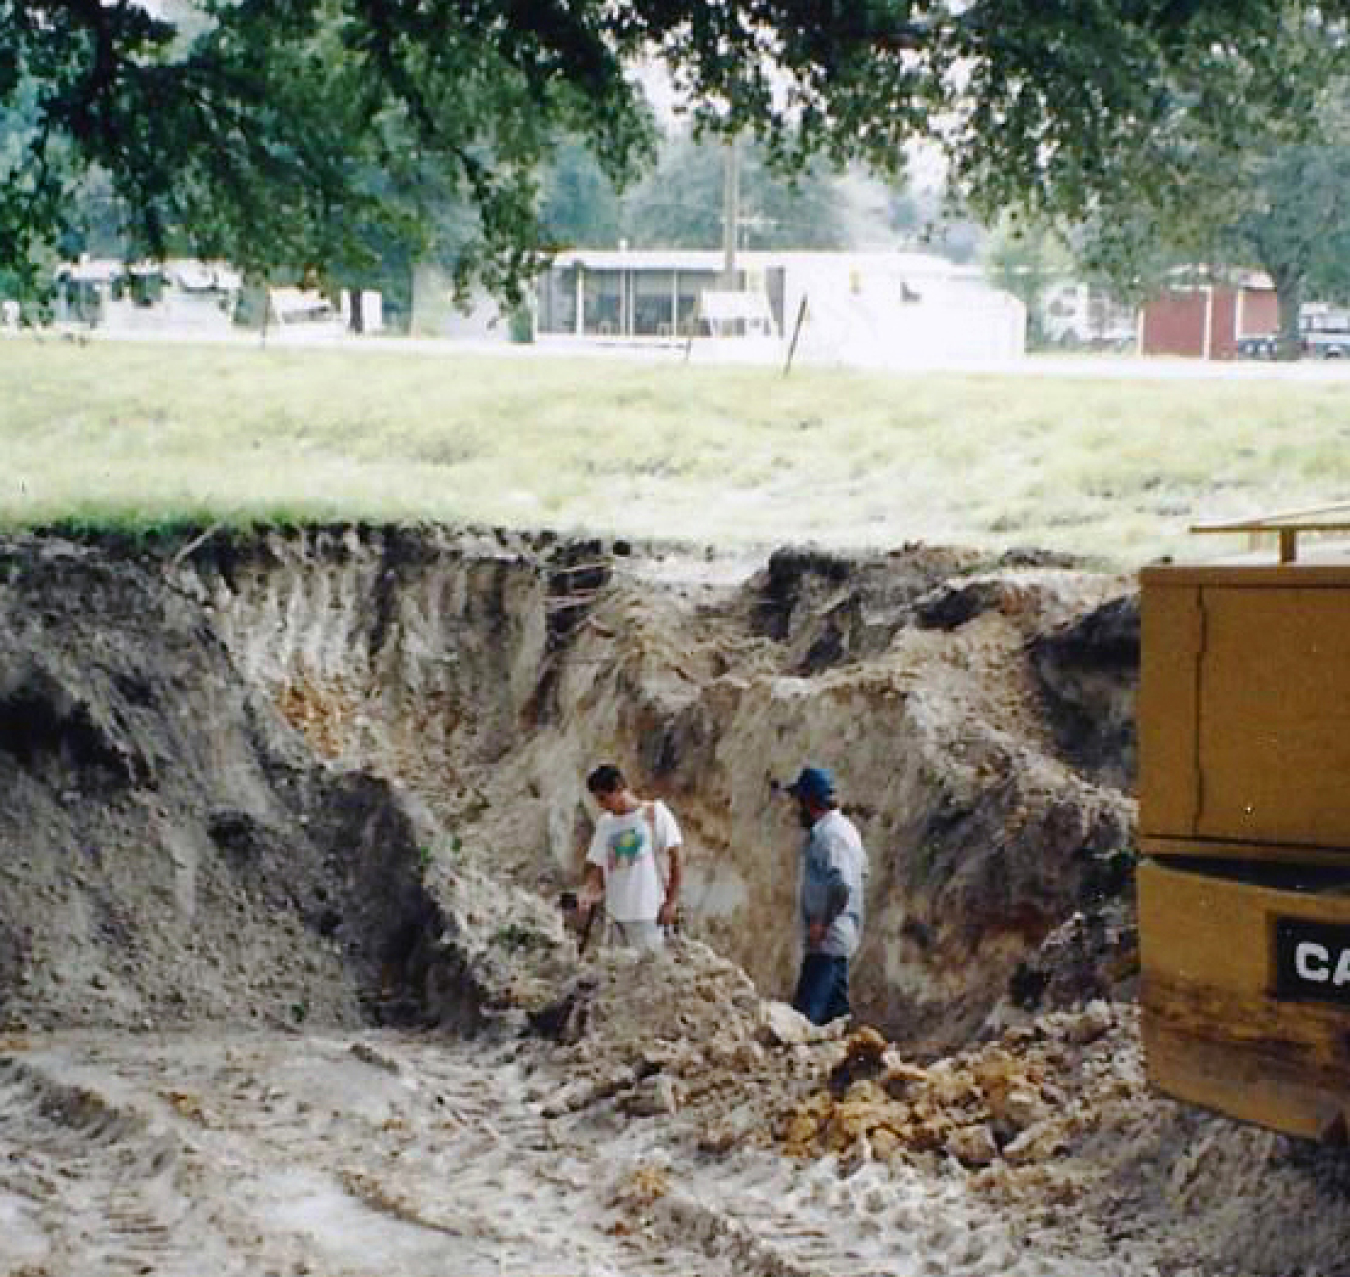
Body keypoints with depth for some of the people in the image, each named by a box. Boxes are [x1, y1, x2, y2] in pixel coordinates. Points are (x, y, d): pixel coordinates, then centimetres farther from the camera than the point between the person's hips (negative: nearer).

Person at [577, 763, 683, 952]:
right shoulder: (605, 823, 10)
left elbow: (674, 857, -4)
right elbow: (597, 867, 9)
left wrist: (672, 901, -9)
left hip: (648, 914, -5)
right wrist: (587, 894, -11)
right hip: (616, 914, 5)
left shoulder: (655, 814, -3)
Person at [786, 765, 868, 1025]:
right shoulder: (843, 827, 15)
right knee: (836, 1008, 16)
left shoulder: (829, 834, -18)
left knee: (805, 1012, -14)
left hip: (826, 941, -11)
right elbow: (862, 874, 22)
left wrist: (822, 924, -24)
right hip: (842, 939, 11)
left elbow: (842, 885, -28)